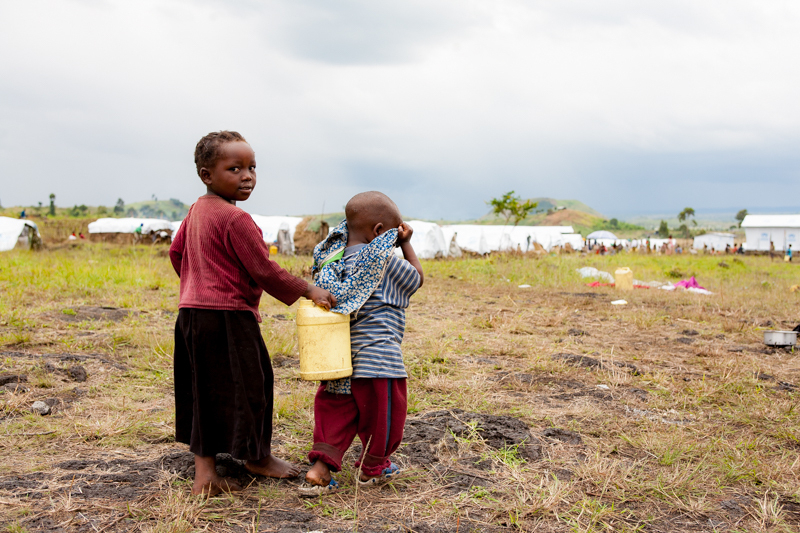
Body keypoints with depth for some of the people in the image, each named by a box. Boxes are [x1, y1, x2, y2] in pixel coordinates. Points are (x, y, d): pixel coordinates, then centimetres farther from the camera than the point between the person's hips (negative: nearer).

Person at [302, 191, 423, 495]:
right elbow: (416, 279, 2)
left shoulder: (335, 260, 4)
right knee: (381, 414, 13)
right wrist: (406, 244, 12)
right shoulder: (385, 261, -13)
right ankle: (372, 469, 29)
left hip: (341, 356, 6)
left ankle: (319, 468, 3)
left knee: (337, 413, 13)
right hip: (377, 356, -6)